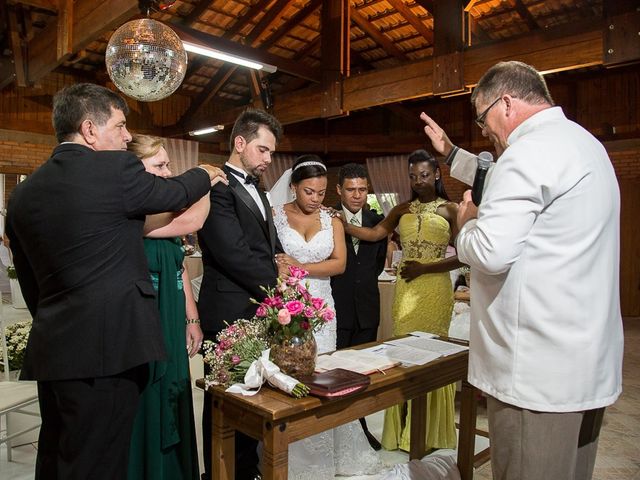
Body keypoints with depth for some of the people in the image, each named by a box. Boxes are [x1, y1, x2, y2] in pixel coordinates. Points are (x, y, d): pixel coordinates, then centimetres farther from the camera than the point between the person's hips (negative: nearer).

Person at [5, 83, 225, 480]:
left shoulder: (23, 193, 9)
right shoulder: (116, 168, -12)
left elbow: (30, 282, 15)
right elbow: (175, 193, 6)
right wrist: (206, 175, 26)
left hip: (50, 350, 8)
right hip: (104, 347, -8)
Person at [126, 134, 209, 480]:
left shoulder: (164, 210, 9)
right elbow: (191, 222, -27)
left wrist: (192, 319, 11)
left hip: (172, 333, 8)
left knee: (171, 412, 19)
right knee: (146, 416, 7)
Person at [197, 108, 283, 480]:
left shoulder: (257, 191, 19)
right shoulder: (216, 187, -11)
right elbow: (235, 254, -19)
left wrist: (283, 271, -1)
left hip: (262, 312, 8)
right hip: (231, 313, -8)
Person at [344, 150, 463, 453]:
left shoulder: (450, 210, 1)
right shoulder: (403, 210, 12)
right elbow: (374, 234, 0)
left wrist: (424, 268, -10)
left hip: (435, 287, -3)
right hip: (406, 288, 3)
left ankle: (431, 432, 21)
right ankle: (404, 431, 19)